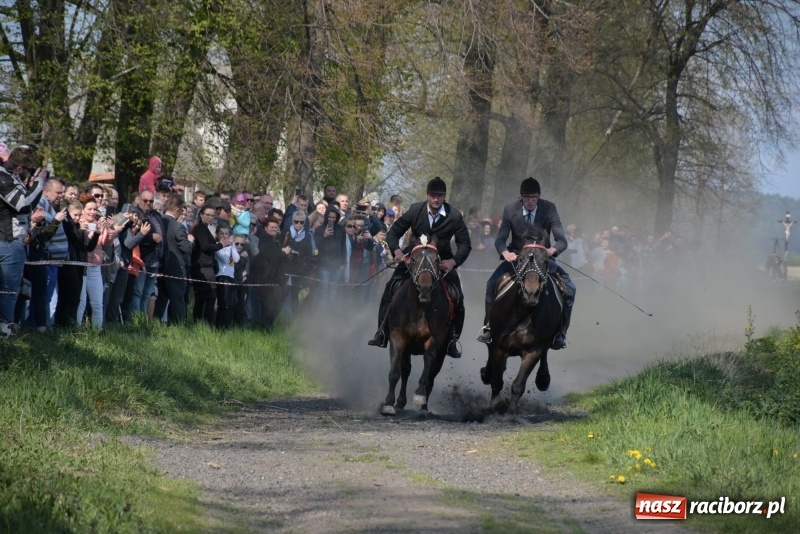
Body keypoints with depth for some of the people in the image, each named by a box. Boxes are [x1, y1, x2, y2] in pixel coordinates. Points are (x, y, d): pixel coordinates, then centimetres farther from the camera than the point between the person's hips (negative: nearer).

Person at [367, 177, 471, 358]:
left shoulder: (454, 216, -16)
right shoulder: (415, 210, -13)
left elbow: (465, 245, -10)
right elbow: (393, 233, -5)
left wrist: (453, 261, -28)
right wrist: (396, 250, -25)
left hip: (442, 261, 0)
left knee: (457, 300, -12)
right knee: (390, 289, -13)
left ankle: (452, 340, 3)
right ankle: (382, 333, -5)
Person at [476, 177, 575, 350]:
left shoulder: (549, 209, -13)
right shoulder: (510, 209, -10)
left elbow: (561, 240, -16)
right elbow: (500, 240, -8)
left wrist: (553, 250, -40)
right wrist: (505, 252, -32)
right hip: (516, 256, 0)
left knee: (569, 287, -19)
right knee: (492, 283, -23)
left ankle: (561, 331, -6)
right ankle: (488, 326, -5)